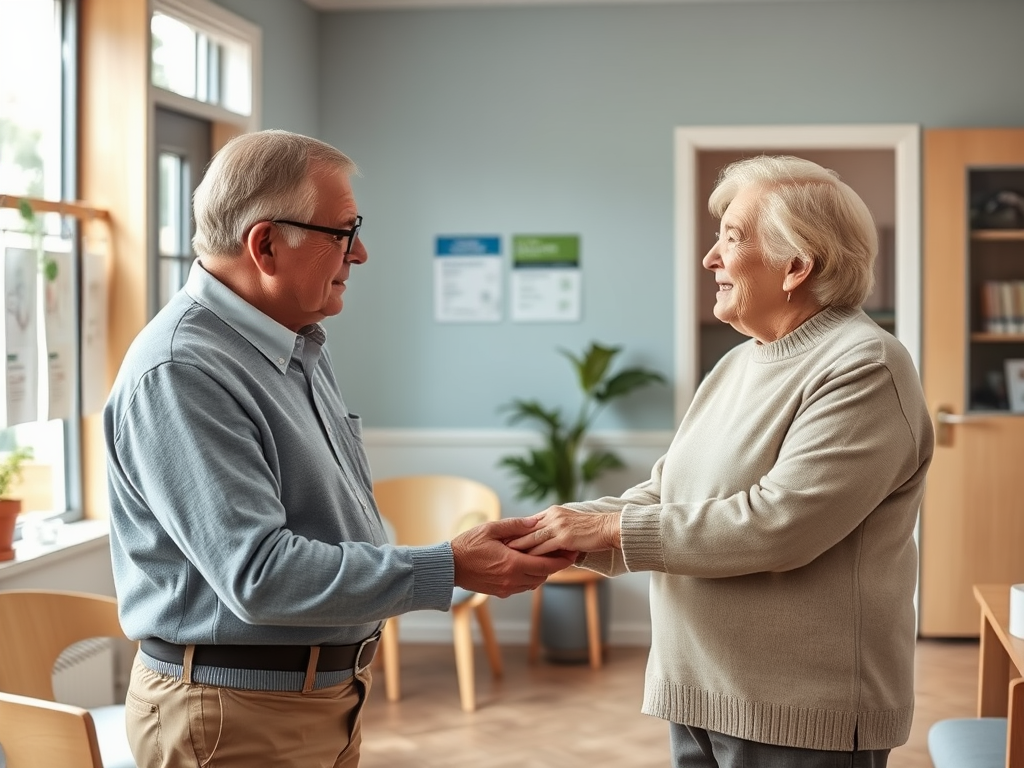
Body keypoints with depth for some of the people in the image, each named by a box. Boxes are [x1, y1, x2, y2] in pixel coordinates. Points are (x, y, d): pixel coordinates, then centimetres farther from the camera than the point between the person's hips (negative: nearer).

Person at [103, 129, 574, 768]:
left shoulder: (301, 348, 9)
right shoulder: (179, 373, -23)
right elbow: (259, 574, -29)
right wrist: (449, 570, -26)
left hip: (329, 696, 9)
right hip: (239, 715, -9)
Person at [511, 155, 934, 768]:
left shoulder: (864, 367, -15)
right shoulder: (739, 365, 15)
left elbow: (779, 521, -24)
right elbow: (663, 494, 13)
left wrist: (609, 527, -20)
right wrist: (560, 529, -6)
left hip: (800, 717, -8)